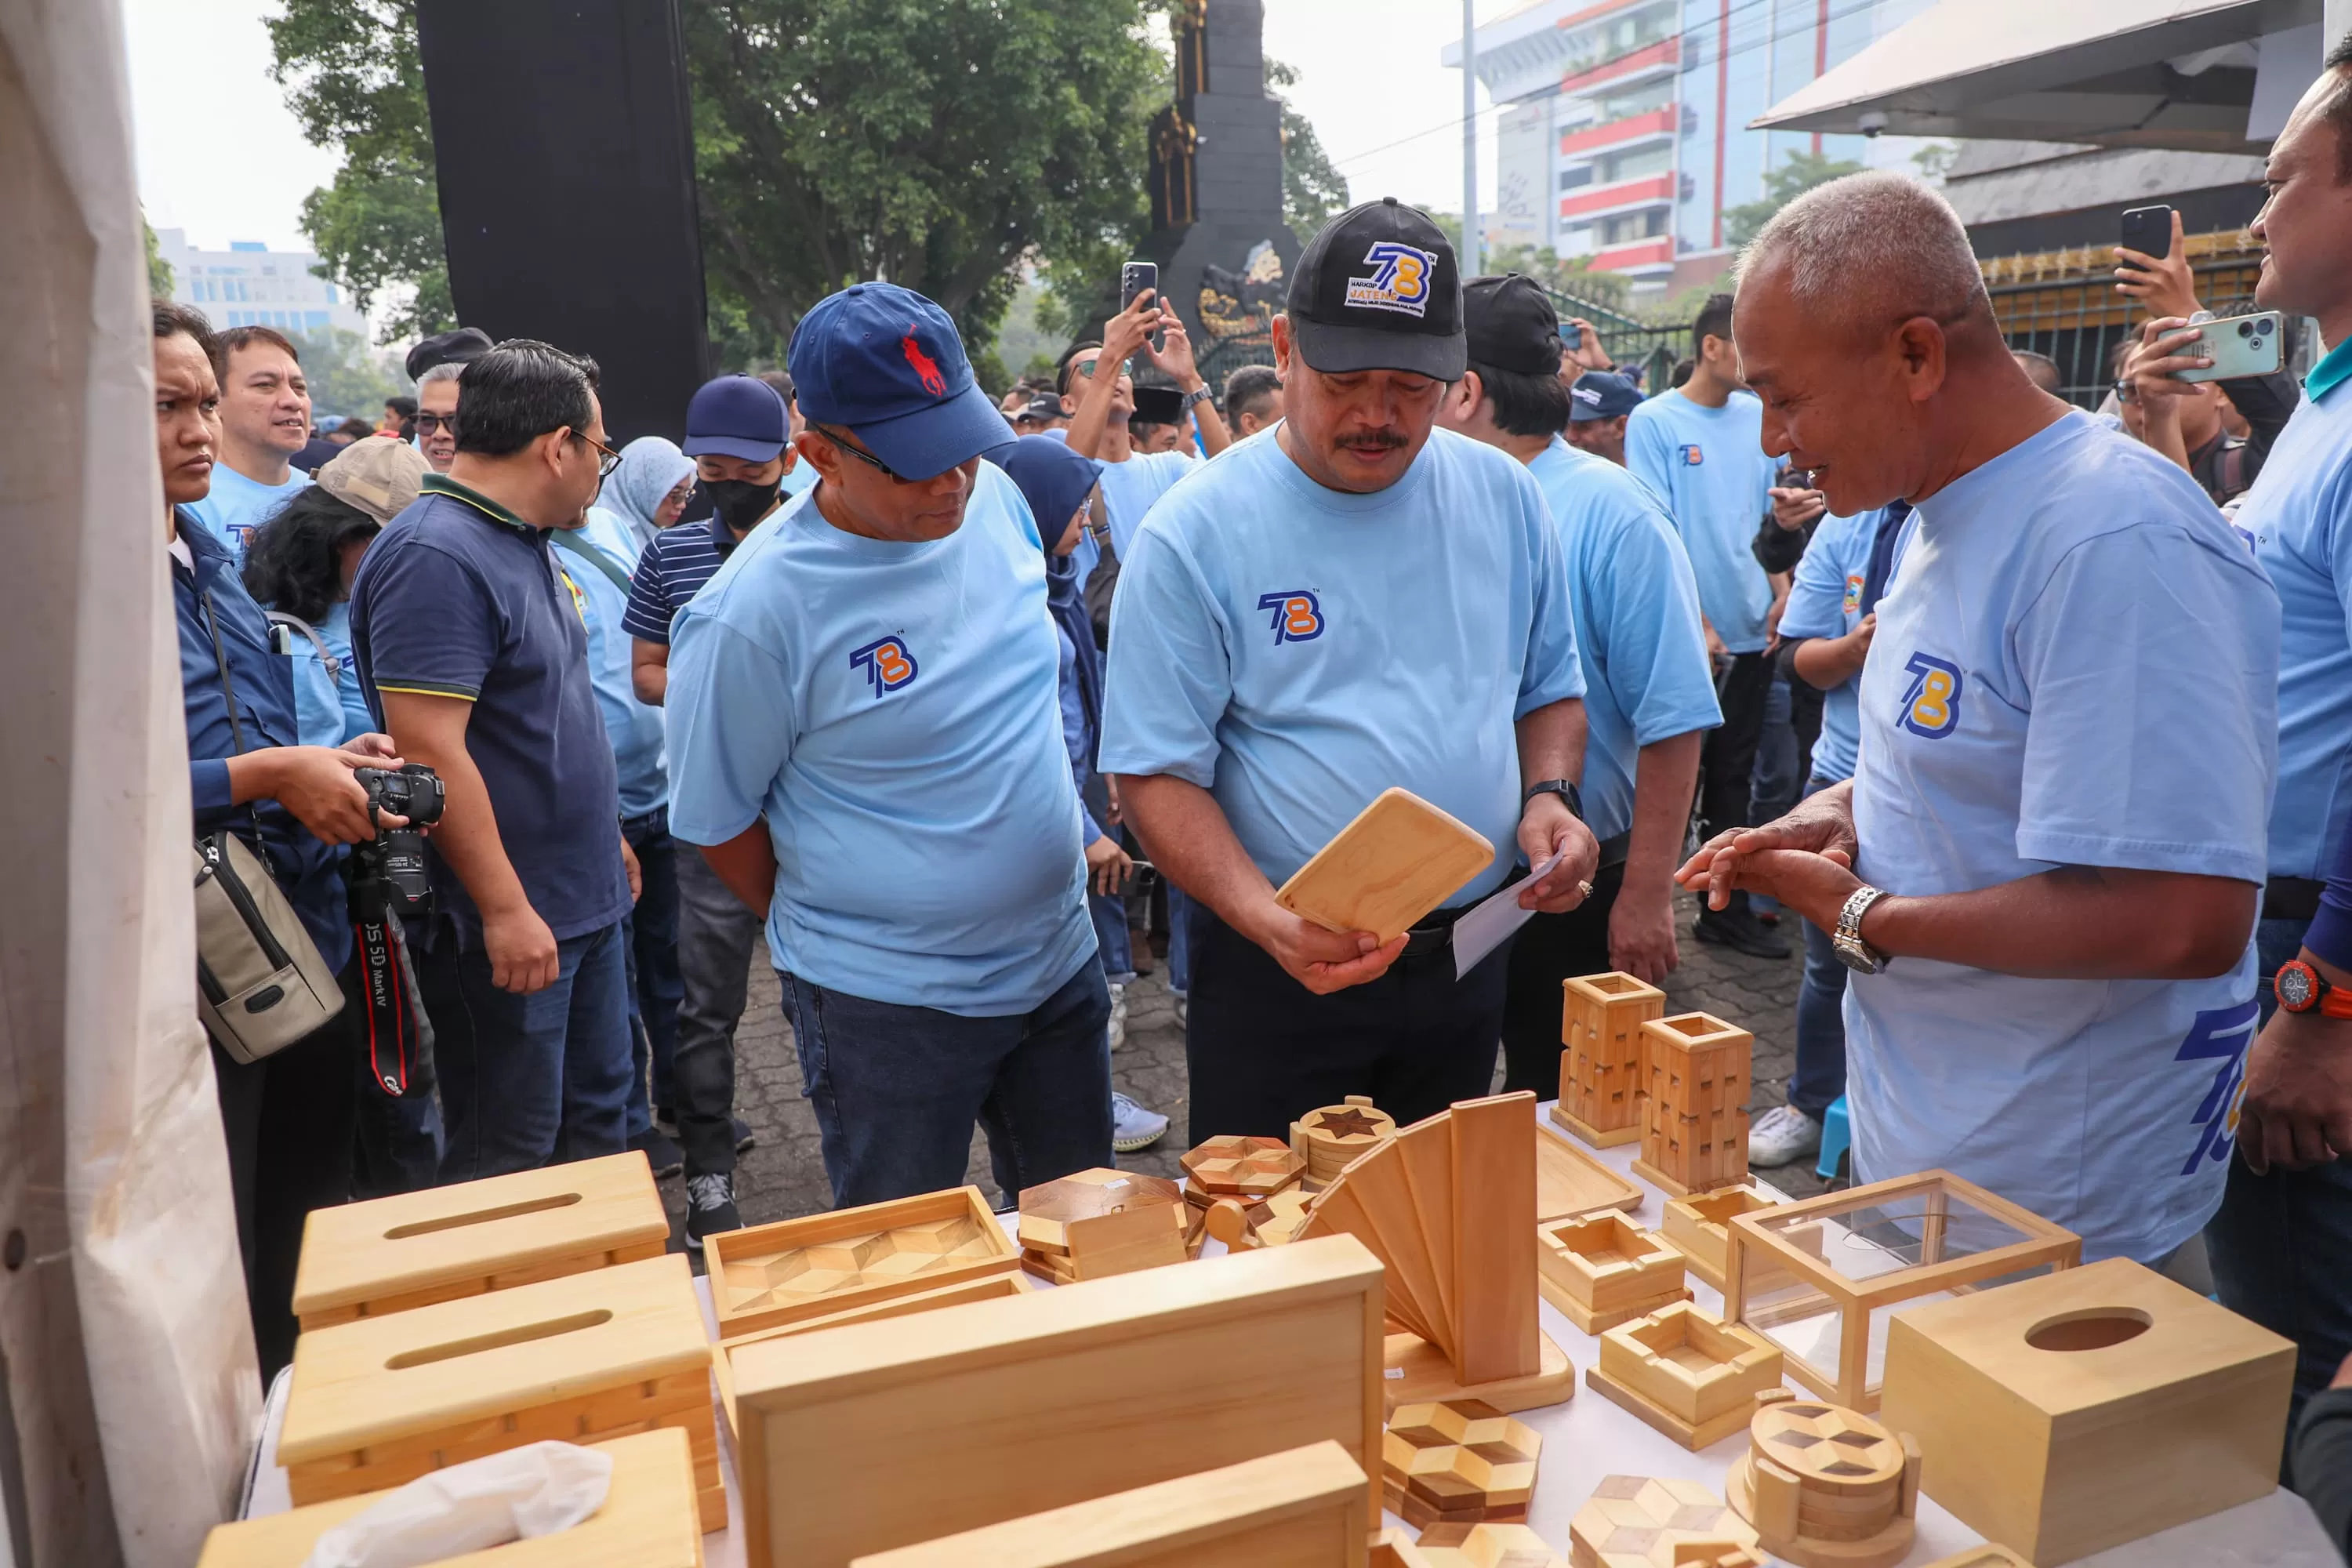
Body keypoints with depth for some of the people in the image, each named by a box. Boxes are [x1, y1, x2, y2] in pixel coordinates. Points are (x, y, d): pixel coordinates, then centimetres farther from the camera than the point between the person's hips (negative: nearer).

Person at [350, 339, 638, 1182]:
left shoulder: (522, 543, 11)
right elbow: (428, 750, -25)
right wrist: (506, 908, -23)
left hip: (586, 904, 9)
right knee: (510, 1162, 5)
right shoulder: (435, 557, -19)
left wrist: (604, 835, 23)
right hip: (510, 924, -9)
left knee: (597, 1127, 20)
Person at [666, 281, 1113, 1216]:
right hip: (886, 1006, -5)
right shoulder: (754, 612, -21)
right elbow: (717, 822, -8)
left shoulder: (996, 500, -4)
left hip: (1060, 959, 5)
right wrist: (826, 932, 2)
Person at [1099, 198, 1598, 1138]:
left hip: (1467, 953, 4)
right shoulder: (1195, 533, -12)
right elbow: (1155, 772, -13)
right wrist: (1268, 920, -27)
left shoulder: (1503, 498, 1)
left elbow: (1549, 689, 13)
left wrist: (1548, 796, -7)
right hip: (1276, 976, -4)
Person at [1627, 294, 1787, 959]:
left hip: (1750, 630, 5)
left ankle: (1728, 910, 24)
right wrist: (1694, 621, -16)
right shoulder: (1654, 421, -8)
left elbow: (1774, 510, 14)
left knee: (1732, 776, 13)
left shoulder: (1759, 416, 7)